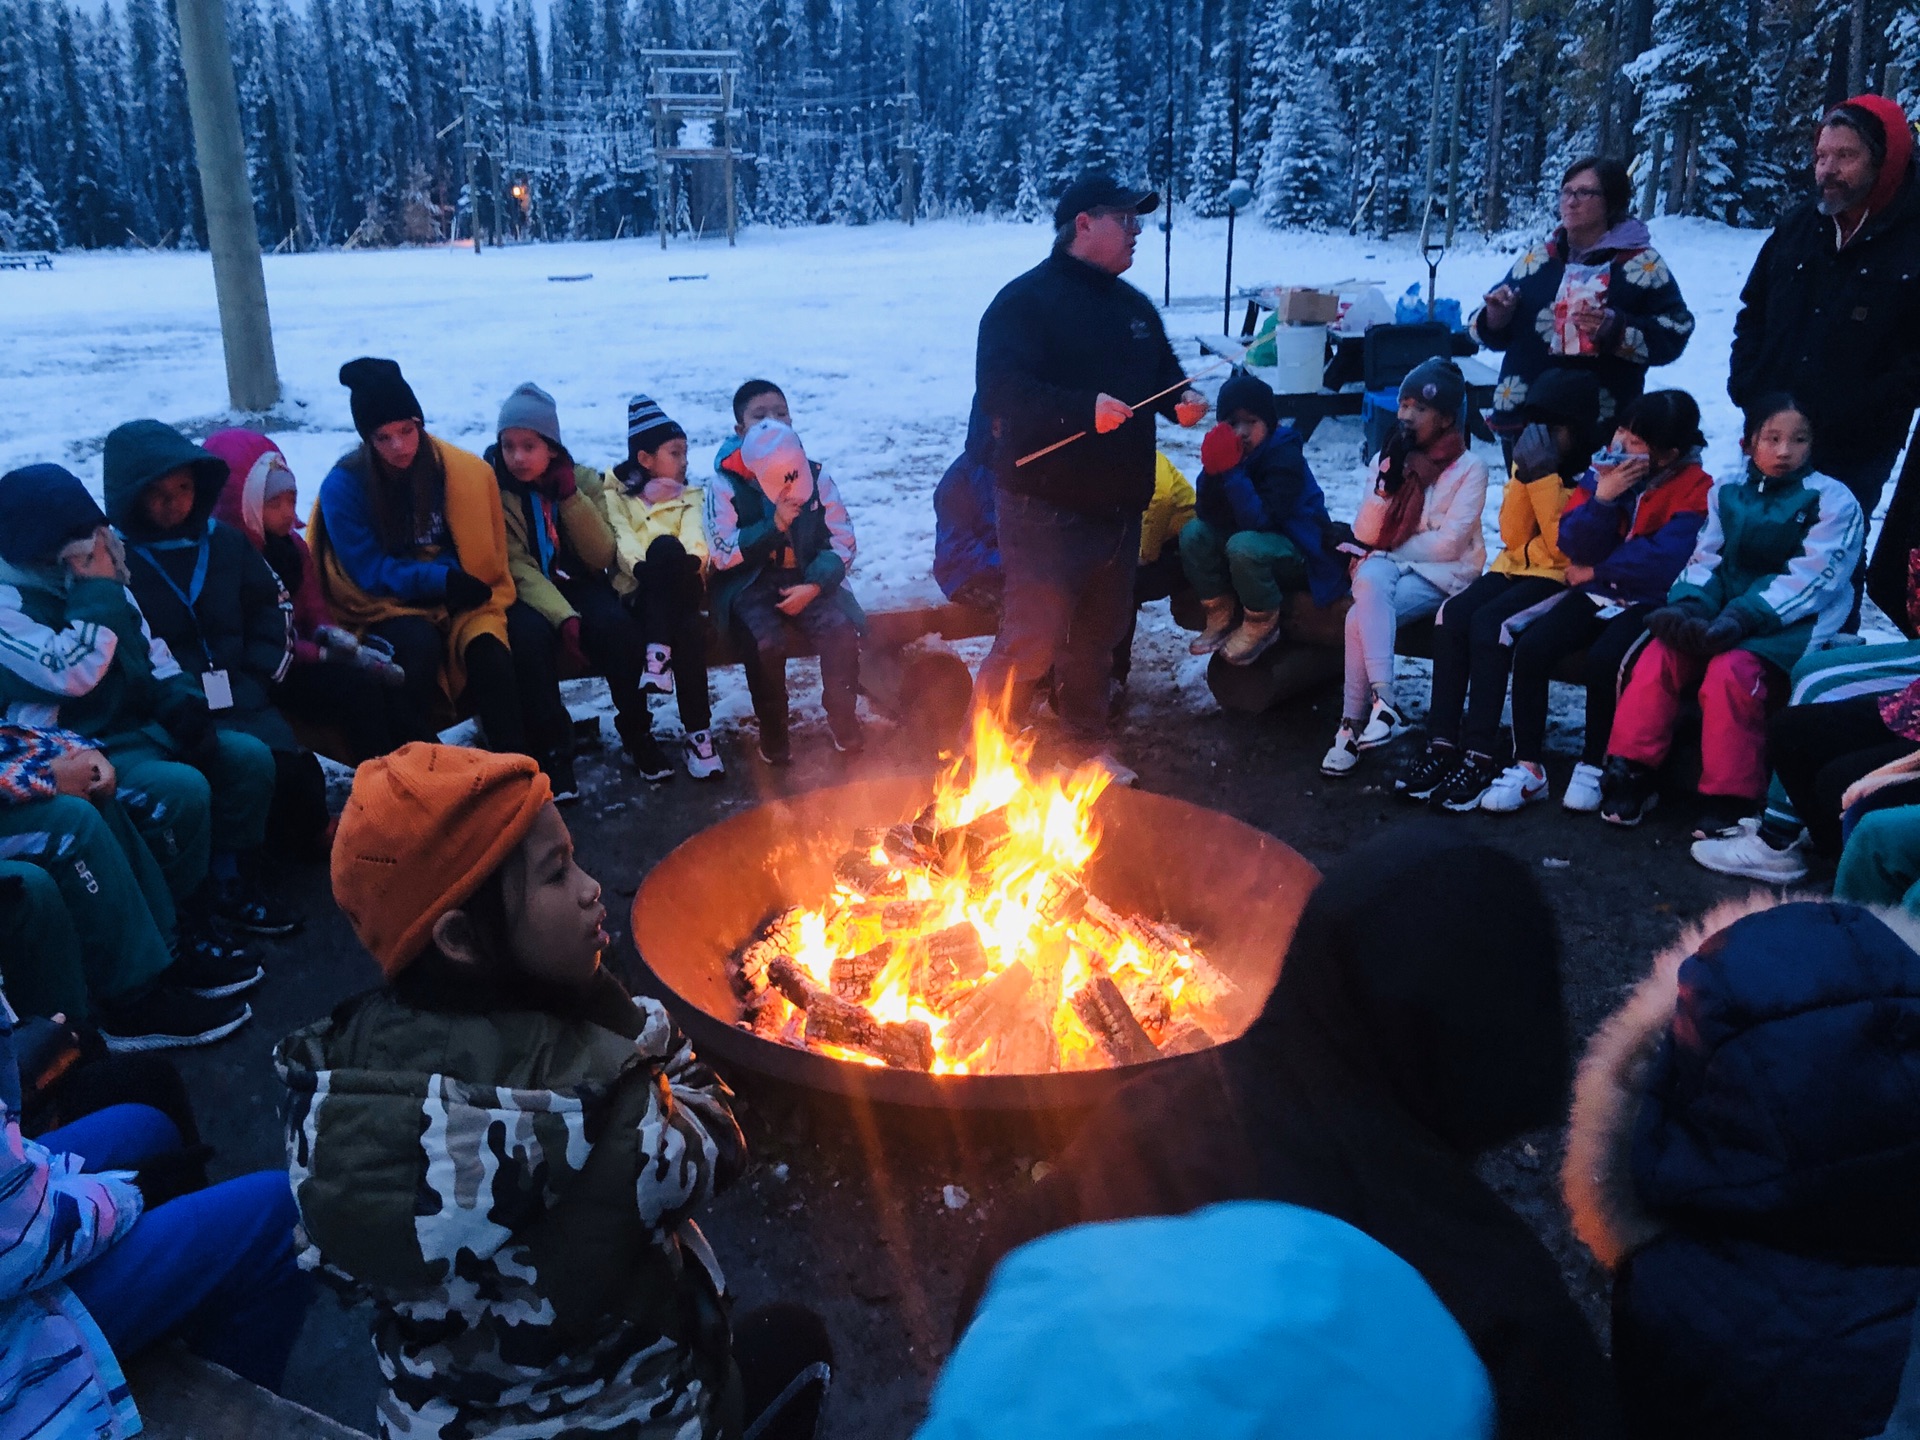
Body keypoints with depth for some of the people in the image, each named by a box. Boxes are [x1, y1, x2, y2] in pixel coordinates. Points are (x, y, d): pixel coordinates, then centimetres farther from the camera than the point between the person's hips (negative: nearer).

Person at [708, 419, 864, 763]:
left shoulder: (818, 480, 1)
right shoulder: (726, 488, -6)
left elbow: (843, 543, 0)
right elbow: (723, 554, -11)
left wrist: (814, 586, -16)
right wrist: (774, 525, -19)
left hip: (808, 582, 2)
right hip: (750, 586, -2)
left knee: (842, 631, -27)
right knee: (767, 642, -32)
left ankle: (843, 719, -5)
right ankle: (772, 731, -10)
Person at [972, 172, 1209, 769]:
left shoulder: (1134, 305, 15)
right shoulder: (1025, 300, -11)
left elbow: (1164, 370, 27)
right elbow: (999, 390, -24)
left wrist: (1182, 397, 3)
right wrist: (1084, 409, -33)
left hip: (1118, 508, 8)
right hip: (1046, 509, -8)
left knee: (1098, 638, 19)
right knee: (1031, 641, -9)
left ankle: (1087, 746, 36)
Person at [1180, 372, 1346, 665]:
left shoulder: (1285, 455, -22)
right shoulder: (1229, 451, -4)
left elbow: (1259, 521, -32)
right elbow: (1205, 514, -11)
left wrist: (1232, 471, -36)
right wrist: (1212, 470, -26)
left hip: (1298, 550, -7)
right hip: (1260, 539, 7)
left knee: (1244, 546, -36)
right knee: (1193, 533, -14)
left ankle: (1262, 627, -11)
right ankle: (1220, 617, 0)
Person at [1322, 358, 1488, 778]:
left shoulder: (1469, 468, -2)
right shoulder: (1390, 458, 11)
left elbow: (1449, 543, -12)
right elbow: (1365, 533, 1)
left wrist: (1390, 549, -6)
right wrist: (1388, 480, -11)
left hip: (1443, 573, -4)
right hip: (1387, 565, 4)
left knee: (1361, 618, -30)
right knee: (1369, 580, -33)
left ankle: (1353, 724, -27)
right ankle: (1382, 700, -41)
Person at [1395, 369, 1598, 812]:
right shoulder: (1530, 459, 10)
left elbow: (1564, 545, -17)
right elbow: (1512, 537, 4)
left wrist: (1544, 475, -19)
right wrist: (1524, 476, -8)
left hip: (1561, 577, -6)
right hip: (1515, 568, 6)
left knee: (1488, 624, -31)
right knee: (1450, 617, -23)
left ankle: (1479, 757, -30)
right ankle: (1442, 745, -25)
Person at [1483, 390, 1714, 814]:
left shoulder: (1694, 488, -10)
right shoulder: (1604, 470, 3)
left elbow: (1664, 562, -22)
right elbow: (1575, 546, -3)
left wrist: (1593, 571, -10)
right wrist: (1602, 497, -20)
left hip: (1651, 602, -4)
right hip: (1597, 593, 5)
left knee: (1605, 659, -32)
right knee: (1530, 648, -20)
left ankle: (1593, 766, -10)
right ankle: (1528, 767, -10)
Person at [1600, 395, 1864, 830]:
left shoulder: (1834, 500, 0)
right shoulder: (1726, 494, 14)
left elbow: (1812, 577, -12)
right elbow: (1705, 559, 6)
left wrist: (1743, 618, -26)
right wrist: (1688, 605, -18)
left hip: (1790, 625, -4)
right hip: (1722, 614, 4)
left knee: (1731, 671, -32)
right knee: (1660, 655, -23)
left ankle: (1729, 801, -22)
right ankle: (1631, 773, -14)